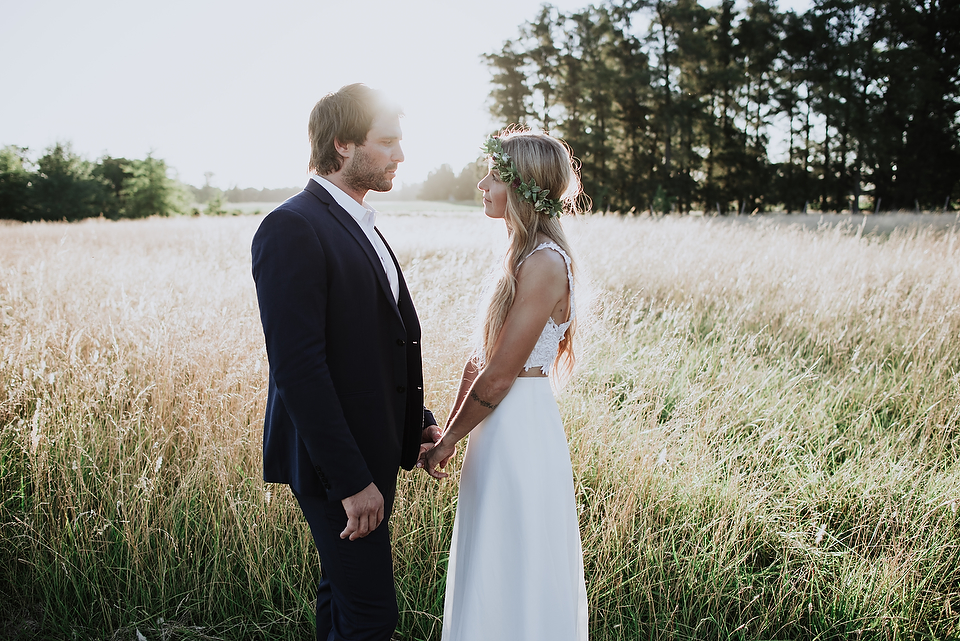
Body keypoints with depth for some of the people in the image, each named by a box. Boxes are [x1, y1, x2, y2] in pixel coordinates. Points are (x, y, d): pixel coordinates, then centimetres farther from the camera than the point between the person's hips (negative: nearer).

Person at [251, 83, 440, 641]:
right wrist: (352, 480, -24)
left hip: (372, 450, 9)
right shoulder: (293, 228, -18)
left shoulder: (360, 226, 13)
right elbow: (298, 366, -24)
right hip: (337, 463, -9)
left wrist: (417, 422, 8)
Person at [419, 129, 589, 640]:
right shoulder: (525, 254, 10)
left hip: (520, 430, -9)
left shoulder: (544, 262, -20)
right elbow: (481, 360, 11)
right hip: (505, 427, 9)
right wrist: (449, 429, 8)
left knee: (516, 575, 7)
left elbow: (499, 375, -19)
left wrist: (449, 441, -7)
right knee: (494, 575, 22)